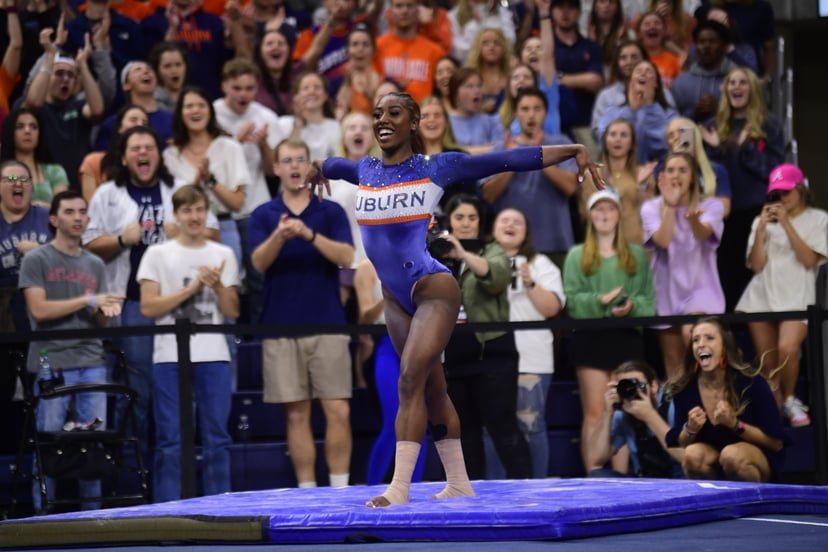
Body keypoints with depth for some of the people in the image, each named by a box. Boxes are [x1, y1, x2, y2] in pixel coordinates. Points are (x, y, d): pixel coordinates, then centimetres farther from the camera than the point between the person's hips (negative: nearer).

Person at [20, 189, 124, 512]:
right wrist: (88, 300, -12)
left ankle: (92, 516, 11)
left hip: (91, 364, 5)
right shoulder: (37, 260, -1)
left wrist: (106, 310, -7)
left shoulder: (94, 264, 15)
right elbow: (39, 309, -11)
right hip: (52, 364, -5)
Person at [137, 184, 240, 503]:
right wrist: (191, 288, -10)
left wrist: (217, 286, -8)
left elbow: (233, 312, 10)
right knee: (171, 440, -2)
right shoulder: (158, 254, 5)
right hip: (171, 357, -2)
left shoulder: (223, 255, 12)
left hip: (213, 357, 2)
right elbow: (148, 307, -4)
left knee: (217, 438, 1)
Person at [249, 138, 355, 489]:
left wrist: (310, 235, -24)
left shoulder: (331, 212, 6)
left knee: (338, 411, -5)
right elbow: (258, 262, -8)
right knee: (297, 415, 3)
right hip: (281, 328, 0)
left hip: (327, 325, 0)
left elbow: (346, 257, -9)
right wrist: (279, 236, -29)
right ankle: (307, 492, 8)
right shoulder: (263, 216, 7)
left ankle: (340, 489, 2)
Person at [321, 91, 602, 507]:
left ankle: (400, 487, -19)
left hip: (433, 289, -6)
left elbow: (508, 160, -5)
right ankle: (458, 483, 21)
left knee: (411, 380, -17)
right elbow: (325, 167, 31)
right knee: (432, 390, 12)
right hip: (395, 297, 6)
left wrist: (573, 151, -4)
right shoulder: (363, 170, 8)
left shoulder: (436, 168, -6)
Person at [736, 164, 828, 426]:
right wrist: (761, 228, -5)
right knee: (767, 364, 0)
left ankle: (790, 401, -6)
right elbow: (756, 265, 5)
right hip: (762, 297, 4)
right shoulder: (763, 221, 14)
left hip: (796, 298, -4)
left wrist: (786, 224, -10)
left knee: (787, 348, -28)